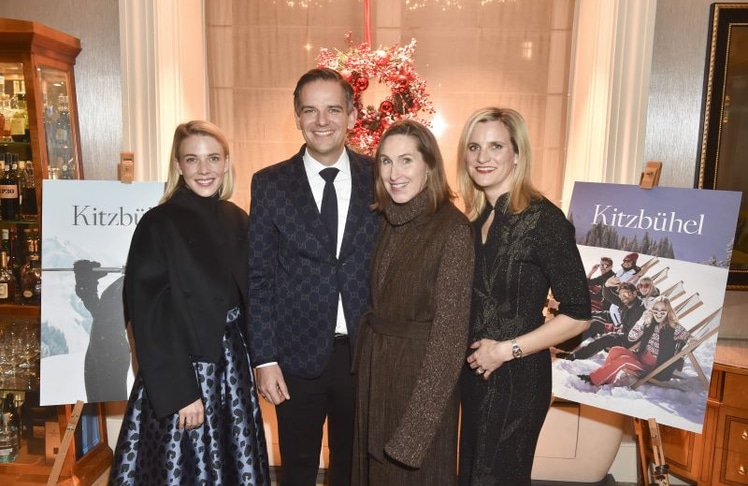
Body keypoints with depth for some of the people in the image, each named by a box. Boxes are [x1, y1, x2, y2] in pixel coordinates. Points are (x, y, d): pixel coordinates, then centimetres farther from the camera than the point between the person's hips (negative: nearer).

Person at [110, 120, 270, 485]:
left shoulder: (237, 221, 4)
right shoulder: (158, 224, -12)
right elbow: (148, 317, -13)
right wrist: (178, 392, -15)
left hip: (233, 369, 5)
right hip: (180, 372, -5)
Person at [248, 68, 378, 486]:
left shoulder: (378, 178, -2)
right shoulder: (270, 184, -4)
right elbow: (258, 278, -3)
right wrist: (265, 358, -6)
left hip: (364, 352, 1)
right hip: (298, 353, 0)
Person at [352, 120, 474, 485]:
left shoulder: (453, 230, -19)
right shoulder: (388, 221, 2)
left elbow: (449, 330, -20)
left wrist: (415, 427, -19)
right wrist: (365, 364, 4)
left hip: (422, 372, -6)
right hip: (374, 368, 7)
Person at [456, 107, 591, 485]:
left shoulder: (543, 219, -17)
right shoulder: (475, 220, 3)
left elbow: (578, 315, -17)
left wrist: (506, 350, -16)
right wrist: (472, 351, 0)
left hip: (517, 377, -6)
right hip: (474, 373, 7)